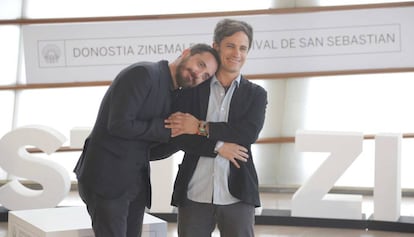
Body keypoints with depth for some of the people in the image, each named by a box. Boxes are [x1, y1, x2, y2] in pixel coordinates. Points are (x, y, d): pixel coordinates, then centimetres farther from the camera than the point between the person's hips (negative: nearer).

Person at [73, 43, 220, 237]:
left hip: (137, 183, 8)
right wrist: (166, 128, -12)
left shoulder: (173, 96, 13)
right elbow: (119, 124, -21)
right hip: (107, 178, -8)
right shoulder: (142, 74, -12)